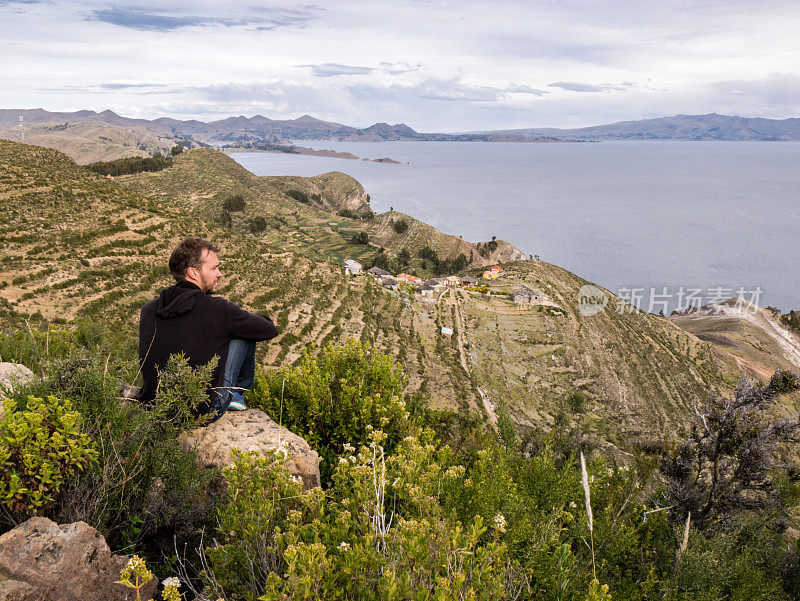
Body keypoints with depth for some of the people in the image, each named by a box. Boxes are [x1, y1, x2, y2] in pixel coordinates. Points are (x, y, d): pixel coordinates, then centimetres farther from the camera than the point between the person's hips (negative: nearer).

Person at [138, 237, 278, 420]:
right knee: (246, 333, 5)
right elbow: (270, 329, -2)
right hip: (201, 414, -6)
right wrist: (248, 317, 19)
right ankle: (237, 394, 25)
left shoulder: (148, 309, -1)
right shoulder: (218, 310, -17)